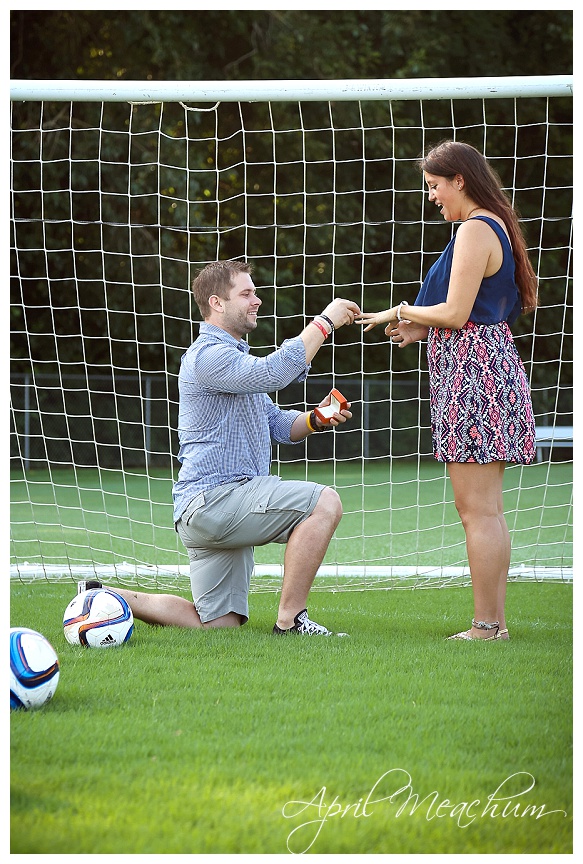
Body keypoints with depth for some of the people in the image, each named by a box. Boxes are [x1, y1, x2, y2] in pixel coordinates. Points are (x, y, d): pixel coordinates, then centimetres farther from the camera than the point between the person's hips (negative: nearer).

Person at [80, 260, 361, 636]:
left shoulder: (235, 357, 26)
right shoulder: (208, 355, -10)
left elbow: (278, 423, 25)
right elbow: (273, 373, -26)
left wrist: (316, 419, 3)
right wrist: (324, 322, -18)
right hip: (212, 496, -11)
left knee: (218, 624, 8)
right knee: (324, 502, -23)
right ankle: (290, 620, -21)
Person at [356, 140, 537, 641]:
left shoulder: (475, 230, -13)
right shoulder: (498, 228, 18)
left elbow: (456, 313, -18)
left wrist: (403, 312, -3)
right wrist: (421, 330, 14)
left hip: (472, 371, -11)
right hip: (493, 361, 11)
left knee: (476, 510, -9)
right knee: (488, 509, 11)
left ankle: (485, 626, -8)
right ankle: (496, 620, 12)